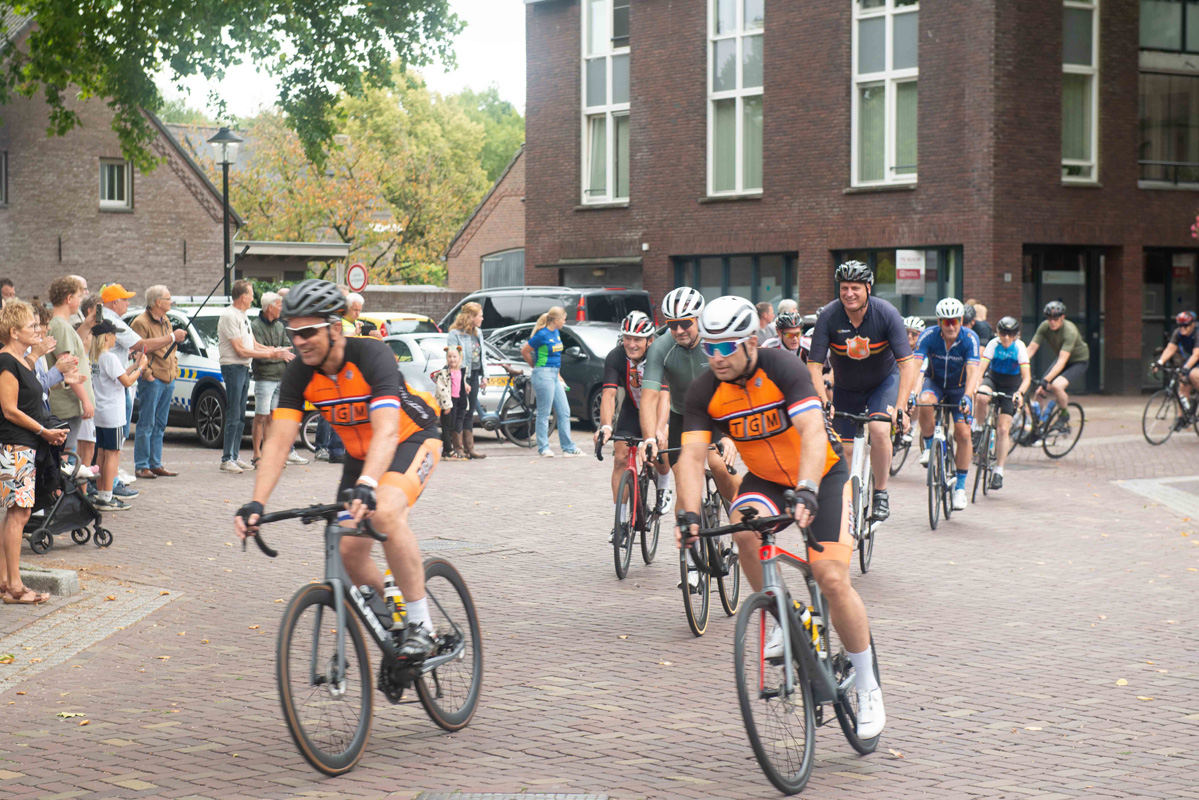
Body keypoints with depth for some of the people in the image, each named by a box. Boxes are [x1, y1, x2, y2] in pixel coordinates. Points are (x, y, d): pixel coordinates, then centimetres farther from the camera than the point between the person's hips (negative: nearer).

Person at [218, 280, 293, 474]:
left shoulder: (243, 316, 18)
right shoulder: (229, 316, -13)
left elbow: (254, 346, 18)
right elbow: (240, 350, -16)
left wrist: (275, 351, 4)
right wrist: (270, 354, -11)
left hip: (244, 368, 10)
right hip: (232, 368, -10)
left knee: (240, 417, 10)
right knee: (233, 416, -10)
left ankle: (234, 457, 15)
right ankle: (226, 459, -9)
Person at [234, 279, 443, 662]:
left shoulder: (372, 355, -31)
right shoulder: (298, 374, -15)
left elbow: (387, 430, -42)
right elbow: (279, 440, -19)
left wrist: (366, 486, -59)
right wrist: (256, 503, -33)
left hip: (410, 441, -6)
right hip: (359, 453, 6)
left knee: (385, 512, -34)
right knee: (350, 549, -6)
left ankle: (421, 625, -23)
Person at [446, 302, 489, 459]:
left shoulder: (478, 333, 14)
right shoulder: (455, 334, -12)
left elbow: (483, 355, 20)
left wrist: (484, 375, 12)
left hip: (474, 375, 8)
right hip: (462, 376, -8)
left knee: (470, 412, 10)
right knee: (460, 412, -6)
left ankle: (469, 447, 13)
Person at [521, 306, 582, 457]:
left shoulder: (556, 333, 11)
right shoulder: (542, 335, -14)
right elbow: (524, 351, -8)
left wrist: (558, 374, 17)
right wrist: (535, 366, 7)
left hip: (554, 375, 9)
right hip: (543, 375, -9)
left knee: (564, 411, 9)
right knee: (544, 414, -2)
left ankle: (568, 448, 13)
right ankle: (543, 448, 6)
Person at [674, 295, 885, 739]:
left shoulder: (784, 370, -27)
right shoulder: (704, 391, -15)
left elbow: (812, 432, -39)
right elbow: (692, 455, -23)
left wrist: (807, 492, -54)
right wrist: (689, 514, -39)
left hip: (823, 473, -3)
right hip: (764, 478, 4)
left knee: (832, 578, -16)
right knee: (744, 529, -31)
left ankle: (869, 688, 1)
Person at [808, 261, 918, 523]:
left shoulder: (886, 314, -26)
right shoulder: (828, 317, -23)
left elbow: (907, 364, -27)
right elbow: (814, 366, -22)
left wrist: (900, 406, -37)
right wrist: (823, 402, -36)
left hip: (884, 381, -2)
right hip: (846, 388, 2)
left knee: (879, 430, -26)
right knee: (846, 449, 1)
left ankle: (881, 493, -8)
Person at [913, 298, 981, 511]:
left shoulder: (970, 339, -24)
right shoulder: (928, 336, -23)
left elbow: (972, 371, -33)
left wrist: (967, 397, -49)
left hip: (960, 387, 0)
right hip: (935, 382, 0)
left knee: (963, 434, -13)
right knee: (926, 404, -35)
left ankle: (960, 487, 1)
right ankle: (929, 447, -8)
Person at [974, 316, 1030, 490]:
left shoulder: (1019, 348, -20)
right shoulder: (994, 344, -19)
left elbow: (1027, 377, -25)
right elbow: (981, 368, -27)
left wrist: (1020, 393, -44)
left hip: (1011, 387, -1)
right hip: (992, 380, 1)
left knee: (1003, 429, -9)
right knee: (981, 398, -37)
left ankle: (998, 472, -2)